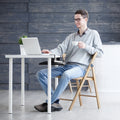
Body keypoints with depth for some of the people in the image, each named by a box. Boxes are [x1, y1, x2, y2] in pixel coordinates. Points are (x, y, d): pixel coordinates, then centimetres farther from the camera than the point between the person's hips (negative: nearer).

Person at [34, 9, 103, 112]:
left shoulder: (93, 34, 11)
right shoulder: (71, 36, 25)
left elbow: (100, 52, 4)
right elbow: (61, 49, 11)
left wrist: (86, 47, -10)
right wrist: (51, 52, -10)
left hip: (80, 67, -6)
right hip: (66, 65, 7)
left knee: (66, 75, -41)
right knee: (41, 73, -12)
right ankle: (56, 102, -20)